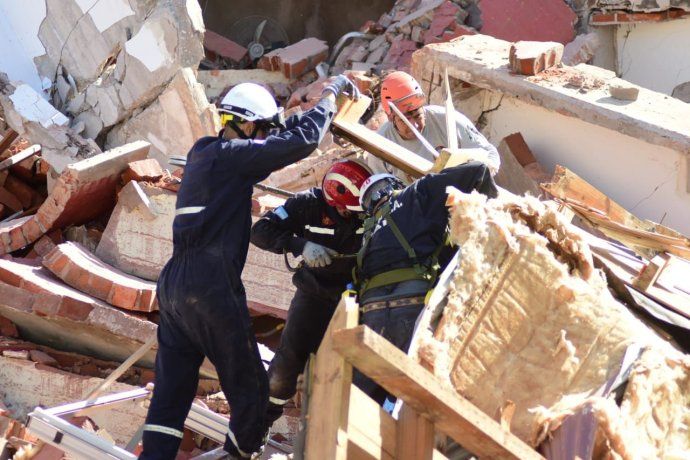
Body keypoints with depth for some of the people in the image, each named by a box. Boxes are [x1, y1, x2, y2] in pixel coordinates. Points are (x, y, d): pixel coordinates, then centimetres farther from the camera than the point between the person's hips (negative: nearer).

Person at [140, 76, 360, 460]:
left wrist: (327, 110, 26)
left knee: (171, 393, 8)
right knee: (250, 389, 6)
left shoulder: (202, 152, 17)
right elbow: (302, 141, -13)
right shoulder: (231, 155, -8)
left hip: (173, 287, 9)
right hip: (212, 292, -9)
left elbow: (272, 142, 28)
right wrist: (331, 94, 3)